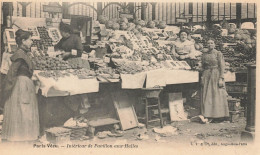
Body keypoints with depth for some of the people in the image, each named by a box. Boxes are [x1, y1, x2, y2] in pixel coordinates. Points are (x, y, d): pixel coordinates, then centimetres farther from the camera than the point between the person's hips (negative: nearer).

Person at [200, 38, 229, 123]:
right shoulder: (204, 55, 11)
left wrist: (221, 78, -13)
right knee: (207, 96, 0)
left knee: (217, 95, -3)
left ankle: (219, 115, 4)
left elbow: (222, 67, -6)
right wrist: (202, 78, 8)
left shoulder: (218, 54, -1)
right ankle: (209, 116, 4)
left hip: (216, 75, -4)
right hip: (207, 76, 4)